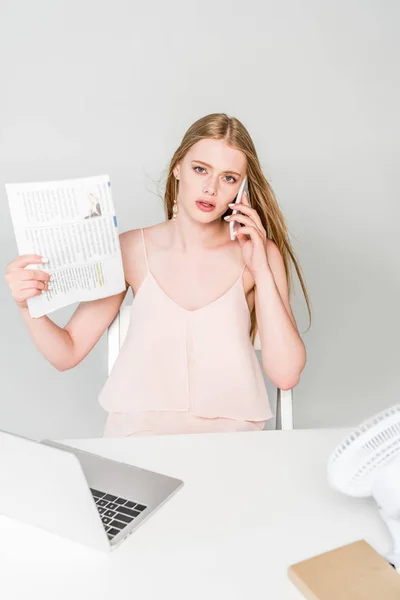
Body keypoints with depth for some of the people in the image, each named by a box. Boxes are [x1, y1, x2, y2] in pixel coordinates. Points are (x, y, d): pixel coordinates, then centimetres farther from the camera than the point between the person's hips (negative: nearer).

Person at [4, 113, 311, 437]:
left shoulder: (259, 253, -1)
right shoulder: (131, 250, 1)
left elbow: (286, 374, -9)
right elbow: (67, 353, 3)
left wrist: (261, 269, -11)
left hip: (230, 433, 1)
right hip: (139, 431, 0)